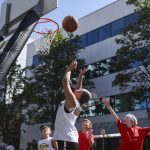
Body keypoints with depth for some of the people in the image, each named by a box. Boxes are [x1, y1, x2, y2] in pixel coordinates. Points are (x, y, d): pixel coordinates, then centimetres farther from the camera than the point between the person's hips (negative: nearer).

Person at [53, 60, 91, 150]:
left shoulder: (72, 101, -10)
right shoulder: (76, 104, 14)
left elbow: (65, 81, -12)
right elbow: (78, 88, 30)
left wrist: (70, 68, 1)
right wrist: (81, 75, 32)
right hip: (69, 140, 10)